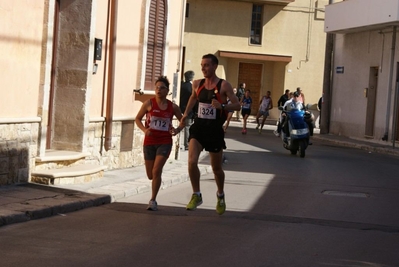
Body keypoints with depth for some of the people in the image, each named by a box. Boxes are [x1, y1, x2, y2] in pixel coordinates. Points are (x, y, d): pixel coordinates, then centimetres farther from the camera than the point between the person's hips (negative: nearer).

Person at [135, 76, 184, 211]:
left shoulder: (173, 107, 0)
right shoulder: (149, 103, -4)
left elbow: (183, 121, 13)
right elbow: (137, 119, 4)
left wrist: (177, 130, -8)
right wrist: (144, 129, -14)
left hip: (165, 142, -1)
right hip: (149, 142, 1)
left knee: (156, 171, -17)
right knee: (150, 175, 9)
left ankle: (153, 200, -6)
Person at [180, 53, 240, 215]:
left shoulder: (224, 85, -10)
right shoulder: (197, 84, 3)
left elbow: (237, 105, -11)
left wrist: (222, 106, -28)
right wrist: (186, 113, 13)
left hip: (215, 130, -3)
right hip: (198, 126, 3)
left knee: (216, 168, 10)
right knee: (192, 162, -18)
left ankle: (220, 196, 36)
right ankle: (196, 195, -2)